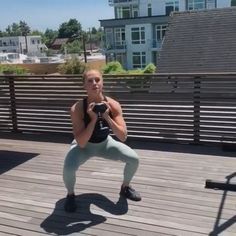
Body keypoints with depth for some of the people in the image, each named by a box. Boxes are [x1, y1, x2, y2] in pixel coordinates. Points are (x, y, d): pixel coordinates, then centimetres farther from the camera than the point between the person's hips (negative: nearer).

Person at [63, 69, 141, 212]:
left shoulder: (113, 105, -23)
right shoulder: (77, 108, -29)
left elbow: (123, 137, -28)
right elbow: (81, 143, -32)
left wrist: (106, 117, -38)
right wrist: (93, 119, -40)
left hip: (105, 143, 3)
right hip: (85, 146, -2)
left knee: (134, 159, -14)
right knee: (69, 167, -31)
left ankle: (125, 188, 17)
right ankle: (70, 195, 4)